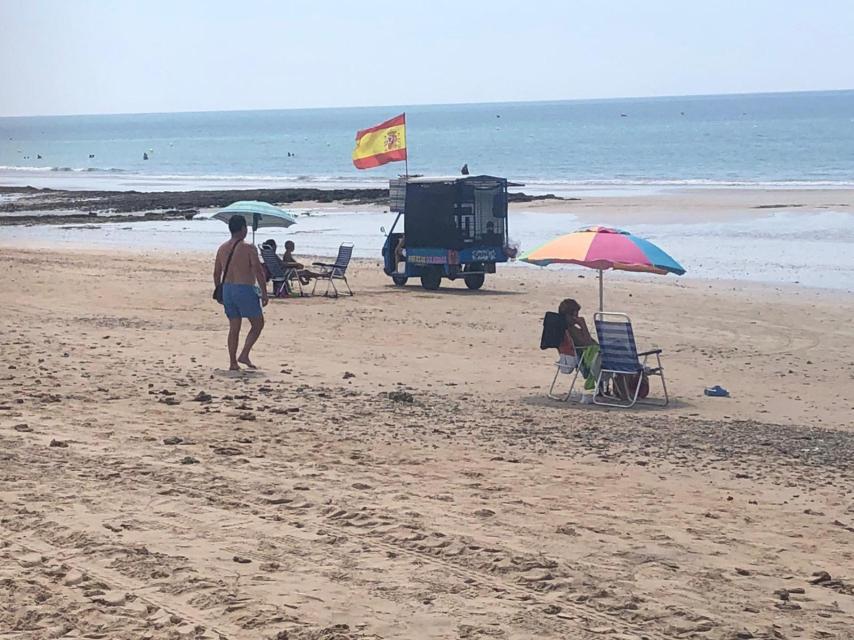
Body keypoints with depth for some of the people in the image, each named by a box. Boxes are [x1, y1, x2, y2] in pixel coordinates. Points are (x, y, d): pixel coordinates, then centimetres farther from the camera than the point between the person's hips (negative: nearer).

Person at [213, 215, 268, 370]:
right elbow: (258, 272, -15)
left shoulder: (222, 248, 8)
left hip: (227, 289, 6)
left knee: (234, 327, 11)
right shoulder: (248, 248, -11)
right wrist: (264, 293, -9)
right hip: (245, 289, -6)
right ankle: (244, 355, -2)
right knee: (258, 323, 8)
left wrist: (220, 293, 23)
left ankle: (233, 362, 8)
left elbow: (216, 273, 13)